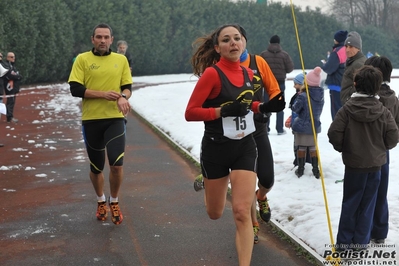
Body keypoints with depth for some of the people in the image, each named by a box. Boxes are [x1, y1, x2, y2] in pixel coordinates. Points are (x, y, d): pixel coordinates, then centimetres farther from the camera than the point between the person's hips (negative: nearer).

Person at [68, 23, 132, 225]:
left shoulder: (121, 60, 6)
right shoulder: (82, 59, -1)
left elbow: (127, 87, 8)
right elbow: (75, 89, -9)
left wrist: (123, 98, -15)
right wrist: (103, 94, -17)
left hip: (115, 119, 0)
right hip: (91, 120, 0)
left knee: (117, 164, -13)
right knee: (96, 167, 12)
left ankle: (114, 202, 13)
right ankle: (101, 201, 38)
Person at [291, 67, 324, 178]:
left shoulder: (303, 96, -21)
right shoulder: (321, 95, -3)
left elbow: (295, 108, -12)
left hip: (302, 126, -4)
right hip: (315, 126, 5)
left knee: (301, 148, 7)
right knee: (313, 147, 15)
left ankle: (300, 169, 15)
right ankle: (316, 170, 16)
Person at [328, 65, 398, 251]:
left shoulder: (347, 109, -12)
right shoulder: (384, 112, -7)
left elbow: (334, 134, -16)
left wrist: (342, 148, 4)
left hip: (354, 163, -1)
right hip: (376, 164, 1)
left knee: (350, 202, 10)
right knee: (367, 203, 11)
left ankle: (344, 241, 13)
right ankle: (360, 241, 16)